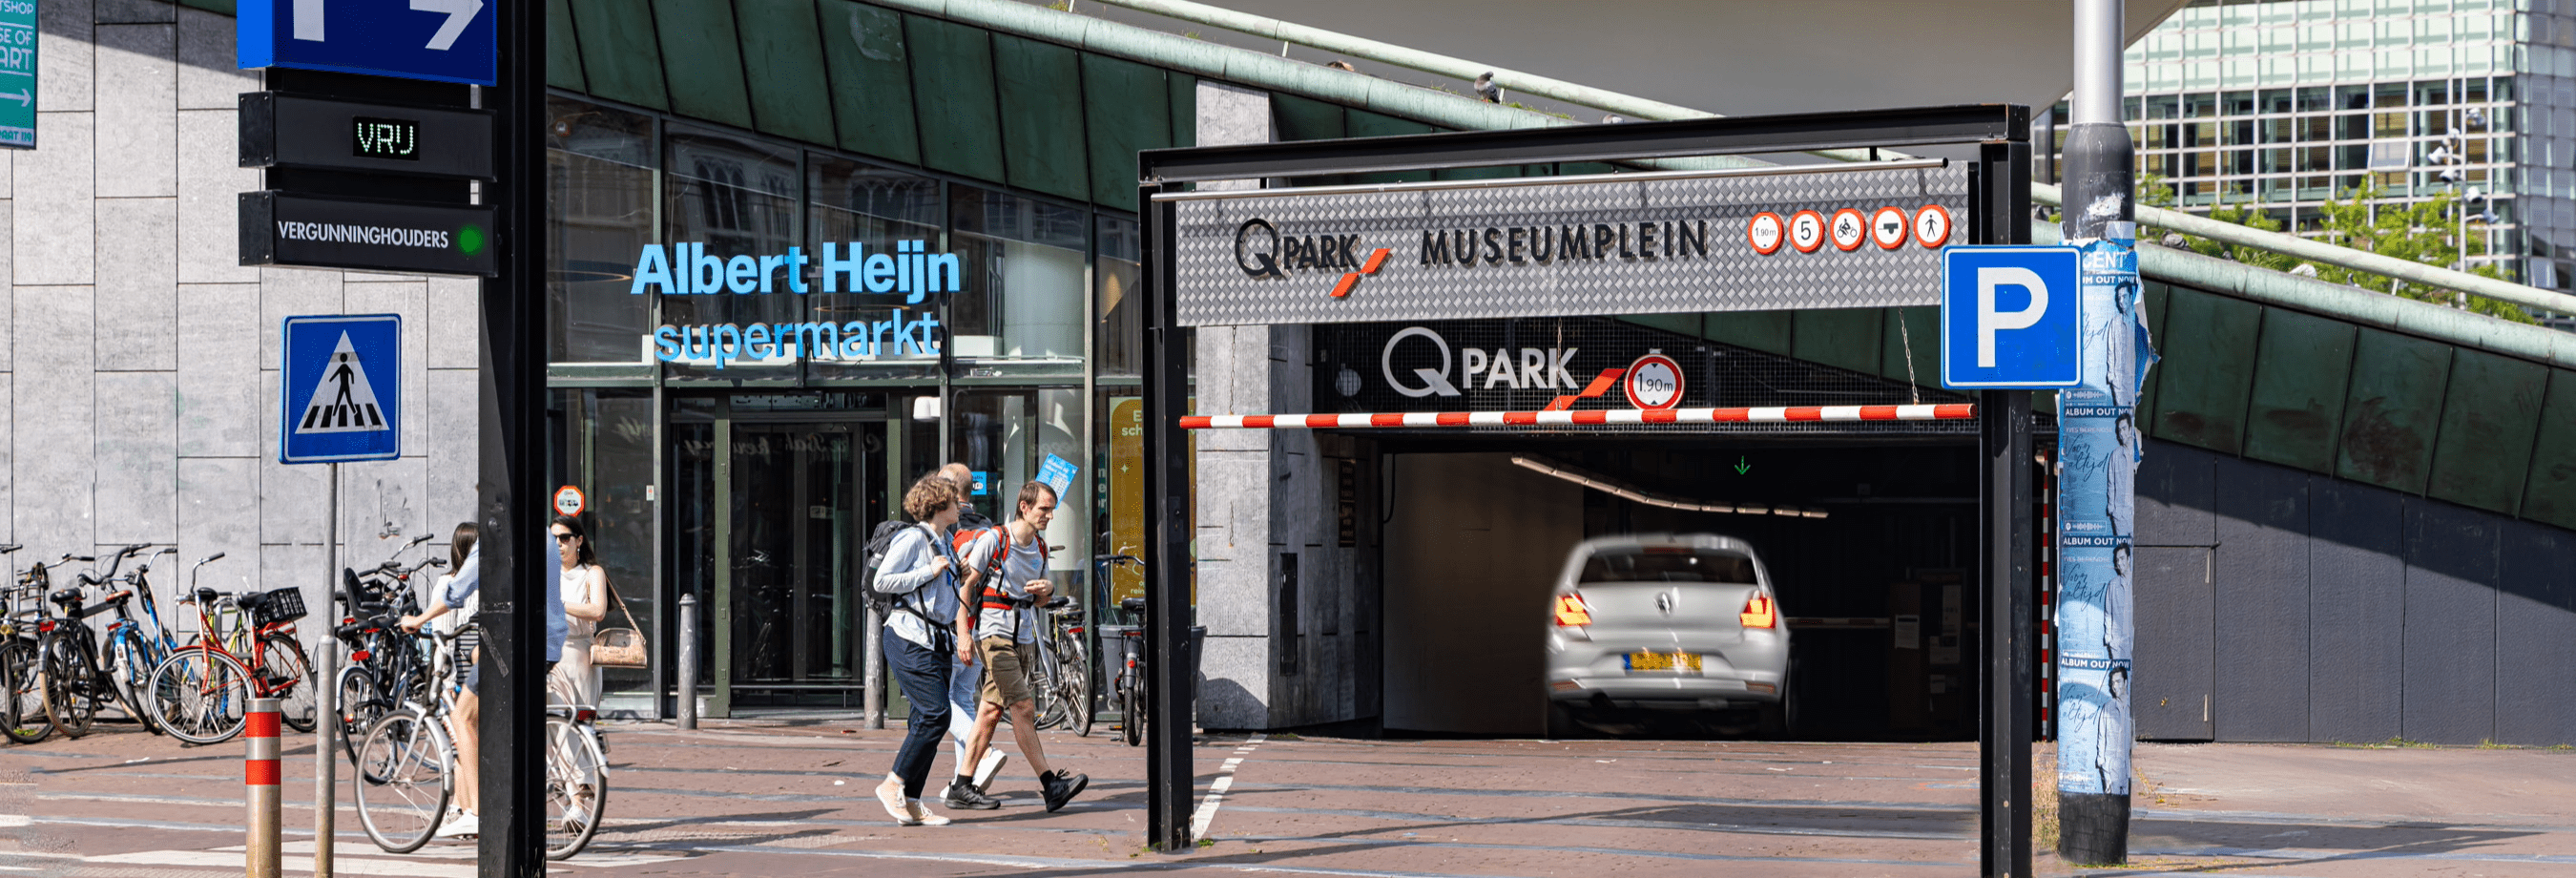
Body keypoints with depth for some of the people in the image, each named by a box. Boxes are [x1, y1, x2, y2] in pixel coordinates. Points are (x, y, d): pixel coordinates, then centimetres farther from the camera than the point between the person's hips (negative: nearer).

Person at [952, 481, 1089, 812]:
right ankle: (1050, 785, -18)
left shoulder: (1040, 547, 12)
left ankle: (961, 787, 15)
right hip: (995, 633, -7)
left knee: (991, 711, 8)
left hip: (1024, 636, 7)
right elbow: (965, 585, -7)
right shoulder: (993, 540, -10)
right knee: (1024, 708, -14)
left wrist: (1047, 590, -2)